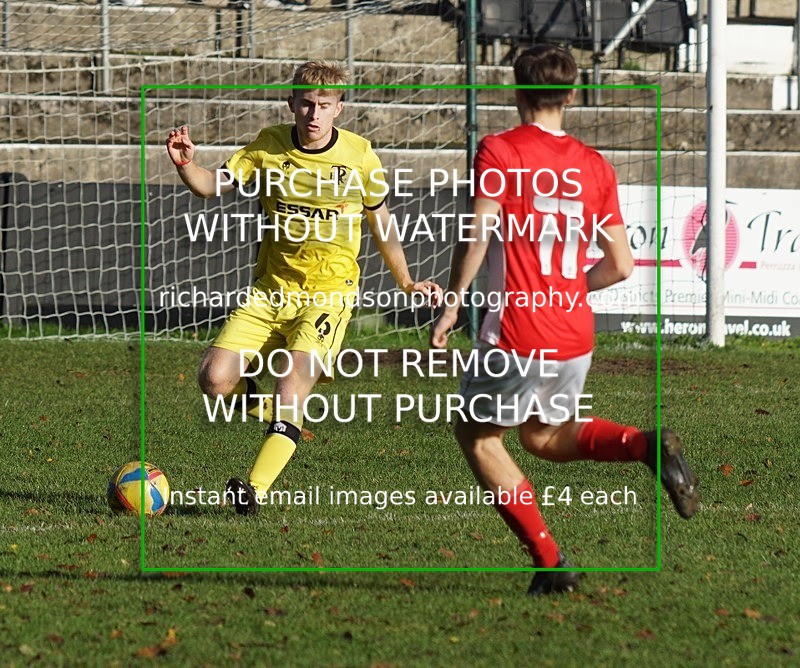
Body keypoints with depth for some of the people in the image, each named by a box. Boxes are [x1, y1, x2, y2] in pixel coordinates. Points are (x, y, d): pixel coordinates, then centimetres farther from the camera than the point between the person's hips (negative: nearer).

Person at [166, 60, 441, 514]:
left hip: (329, 292, -3)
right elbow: (212, 186, 0)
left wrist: (406, 283, 15)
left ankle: (256, 489, -28)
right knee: (215, 379, -12)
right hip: (272, 288, 3)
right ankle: (273, 412, 20)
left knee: (294, 380, -25)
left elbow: (381, 222, 12)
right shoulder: (269, 146, 1)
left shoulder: (359, 155, -2)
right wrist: (187, 165, -22)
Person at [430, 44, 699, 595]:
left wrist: (452, 303, -6)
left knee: (477, 434, 14)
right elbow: (620, 266, 7)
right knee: (544, 435, 26)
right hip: (577, 333, 6)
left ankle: (550, 562, 5)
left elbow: (478, 235, -17)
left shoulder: (500, 151, -7)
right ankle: (647, 445, -1)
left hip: (518, 334, -6)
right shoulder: (596, 167, 8)